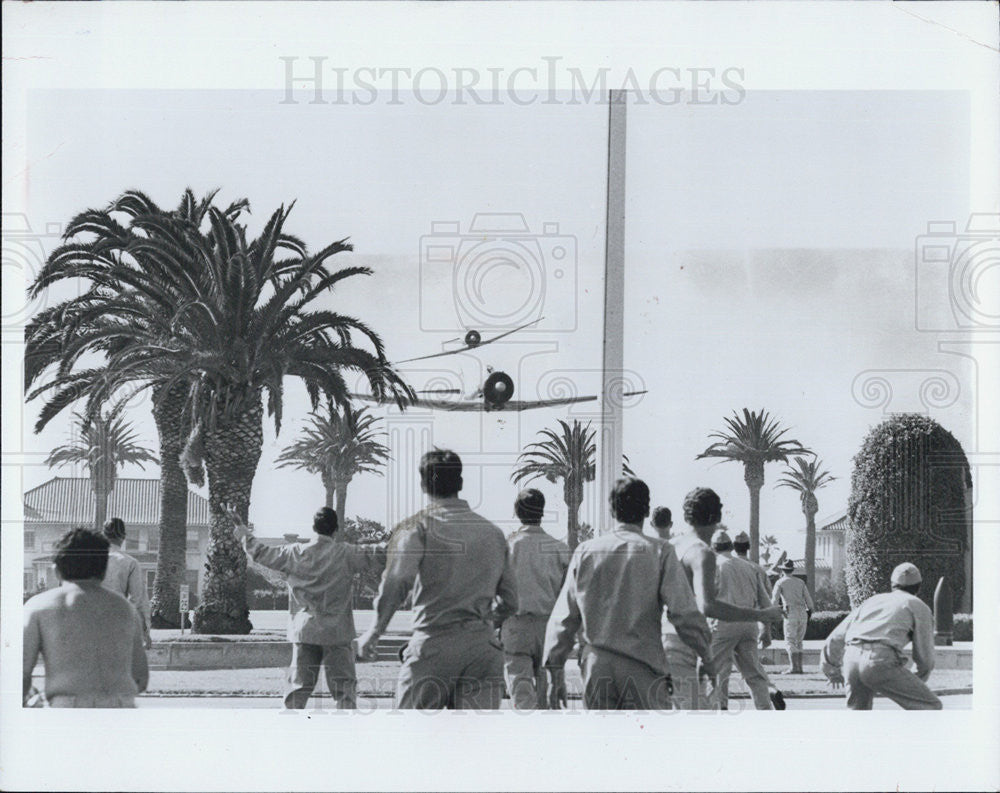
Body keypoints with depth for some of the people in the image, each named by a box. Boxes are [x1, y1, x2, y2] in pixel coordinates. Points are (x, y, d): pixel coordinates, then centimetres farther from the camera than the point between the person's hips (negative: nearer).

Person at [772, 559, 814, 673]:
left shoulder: (780, 582, 5)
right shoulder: (800, 582, 17)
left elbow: (774, 601, -4)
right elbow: (809, 600, 12)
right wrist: (808, 618, 18)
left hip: (791, 614, -5)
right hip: (803, 614, 5)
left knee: (790, 642, -6)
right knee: (798, 642, 13)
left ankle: (794, 667, -19)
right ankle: (799, 667, 7)